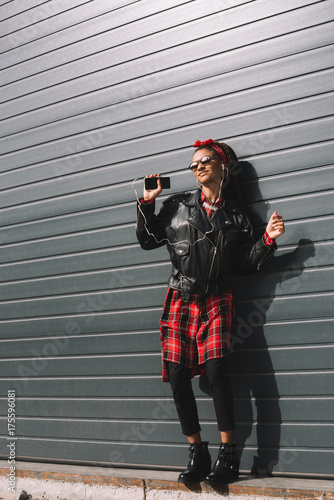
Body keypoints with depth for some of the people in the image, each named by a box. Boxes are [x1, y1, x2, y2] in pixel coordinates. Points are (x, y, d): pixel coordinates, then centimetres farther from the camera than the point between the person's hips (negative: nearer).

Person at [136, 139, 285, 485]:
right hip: (180, 301, 2)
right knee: (178, 377, -6)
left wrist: (267, 240, -4)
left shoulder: (235, 217, 9)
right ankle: (197, 454, 8)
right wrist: (148, 203, 4)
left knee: (216, 369, -20)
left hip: (215, 302, -2)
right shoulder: (177, 206, 10)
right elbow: (147, 240, 12)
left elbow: (245, 264, 9)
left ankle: (228, 457, -11)